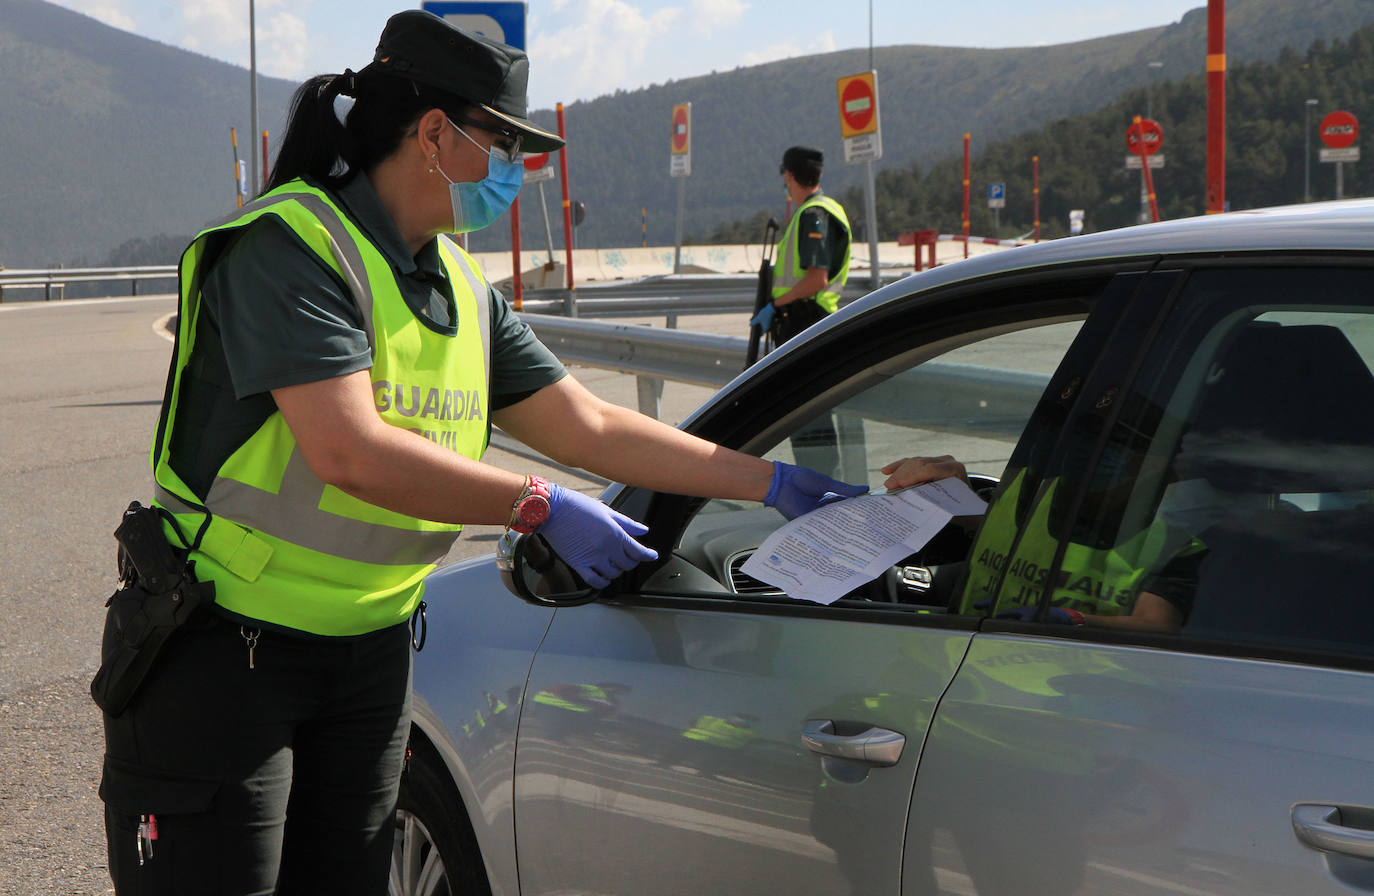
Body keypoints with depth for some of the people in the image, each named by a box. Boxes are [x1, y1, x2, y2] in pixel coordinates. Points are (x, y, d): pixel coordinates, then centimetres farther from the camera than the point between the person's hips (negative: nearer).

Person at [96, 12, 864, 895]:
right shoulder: (290, 244, -17)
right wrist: (542, 507, -22)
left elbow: (589, 425, 10)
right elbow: (347, 450, -27)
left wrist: (773, 482, 5)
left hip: (371, 648, 8)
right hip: (225, 648, -8)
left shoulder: (463, 289, 10)